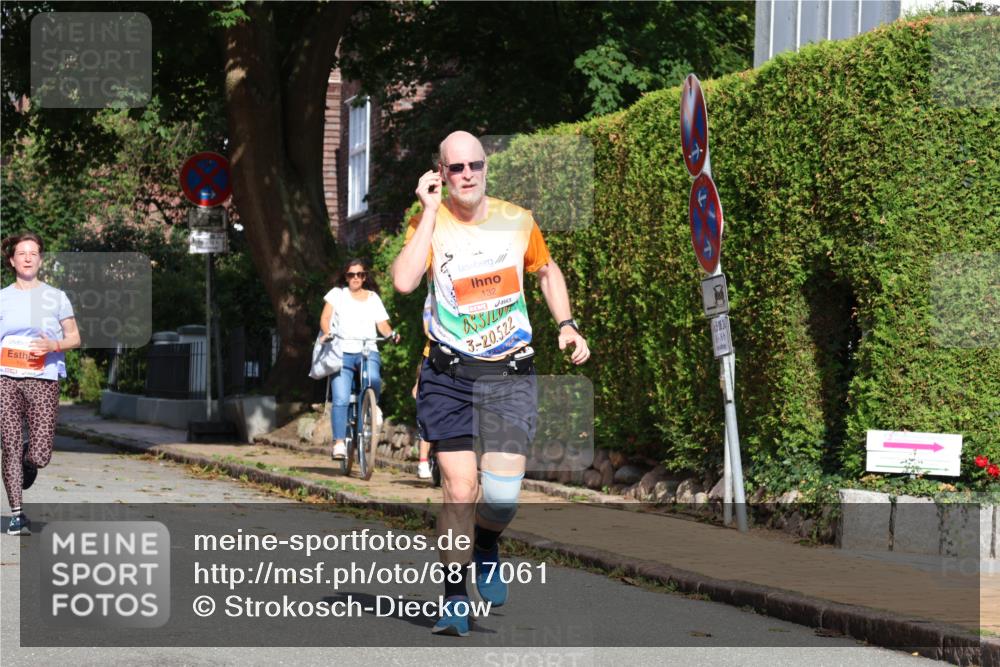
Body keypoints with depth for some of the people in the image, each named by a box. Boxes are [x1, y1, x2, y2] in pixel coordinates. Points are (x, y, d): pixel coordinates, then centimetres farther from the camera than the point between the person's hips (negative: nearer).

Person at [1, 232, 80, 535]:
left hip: (43, 380, -1)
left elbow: (75, 338, 9)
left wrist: (54, 345, -11)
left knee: (39, 456, -9)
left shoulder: (55, 297, 7)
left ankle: (30, 459, 29)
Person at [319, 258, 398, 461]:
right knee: (341, 399, -14)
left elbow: (382, 324, 9)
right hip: (343, 353, -1)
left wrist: (391, 334, -13)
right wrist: (327, 332, -20)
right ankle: (339, 443, -12)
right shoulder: (337, 294, 13)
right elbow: (325, 317, 1)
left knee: (373, 379, -31)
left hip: (368, 352, 1)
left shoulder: (373, 298, 18)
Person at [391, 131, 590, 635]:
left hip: (509, 376, 1)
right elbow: (404, 282, -20)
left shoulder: (518, 222, 3)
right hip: (448, 377, -1)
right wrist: (430, 212, -16)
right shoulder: (428, 222, -2)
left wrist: (566, 324, 10)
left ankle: (487, 547, 26)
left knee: (502, 495, -9)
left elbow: (546, 271, 23)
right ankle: (454, 598, 10)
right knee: (459, 490, -7)